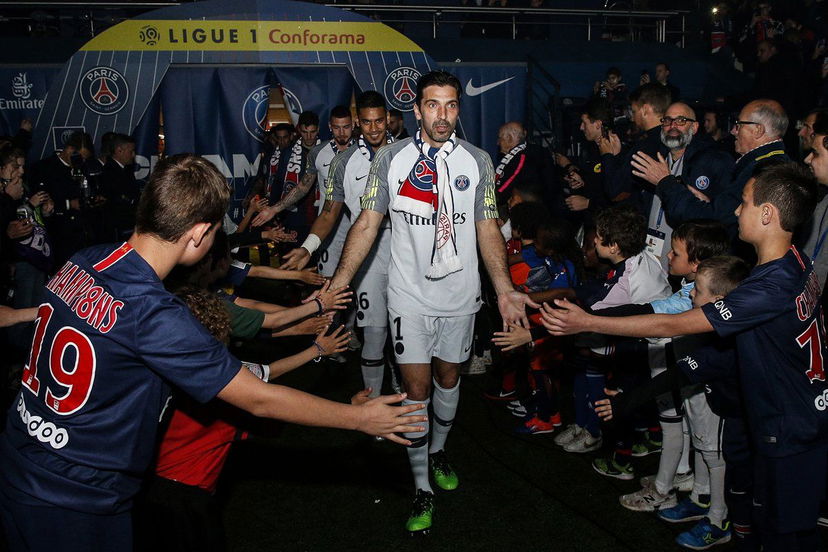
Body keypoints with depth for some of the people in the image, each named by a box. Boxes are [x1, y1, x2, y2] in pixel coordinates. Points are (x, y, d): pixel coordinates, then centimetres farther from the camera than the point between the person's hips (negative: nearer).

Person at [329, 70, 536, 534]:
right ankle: (423, 489, 13)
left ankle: (438, 452, 42)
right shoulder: (391, 159, -3)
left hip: (460, 295, 2)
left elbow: (488, 230, 2)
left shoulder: (477, 161, 1)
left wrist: (504, 289, -10)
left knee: (448, 378, 16)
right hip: (410, 295, -2)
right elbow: (368, 224, -3)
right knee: (416, 388, 0)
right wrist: (337, 285, -10)